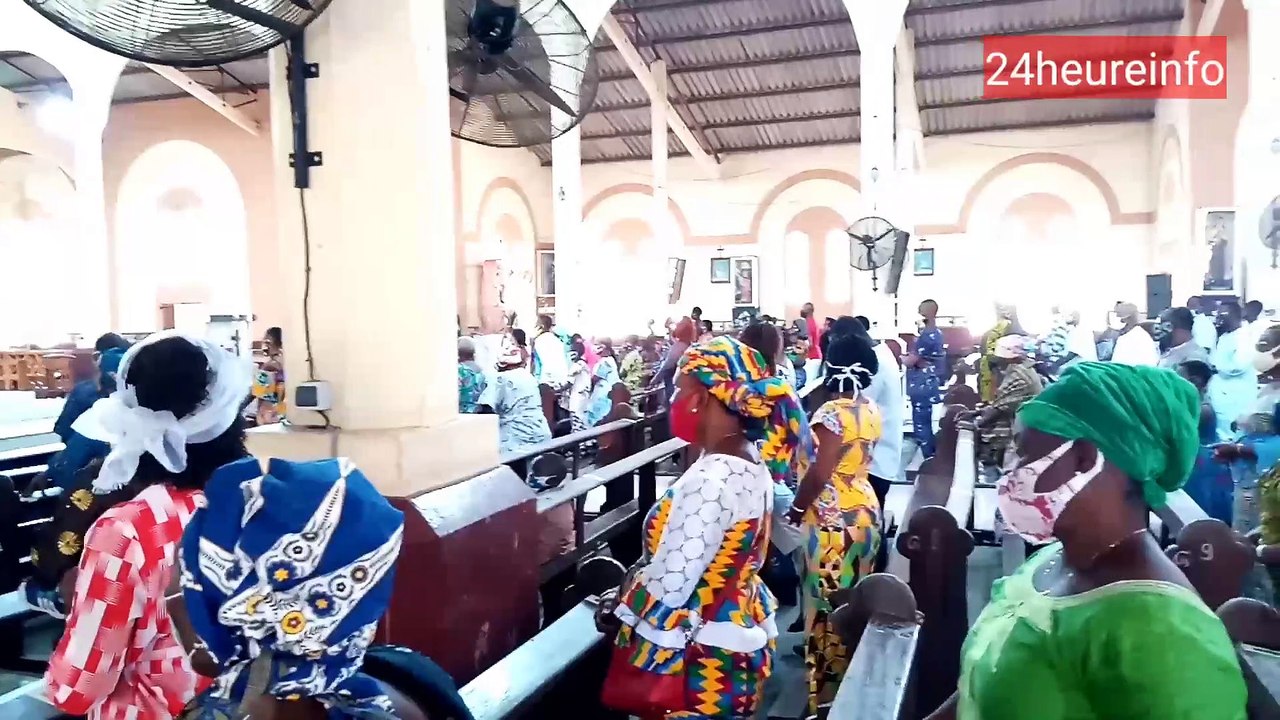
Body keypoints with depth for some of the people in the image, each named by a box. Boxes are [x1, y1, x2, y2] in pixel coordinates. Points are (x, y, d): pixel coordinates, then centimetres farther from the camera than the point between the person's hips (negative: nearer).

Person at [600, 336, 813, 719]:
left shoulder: (710, 479, -28)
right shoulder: (751, 463, 2)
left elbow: (667, 587, -26)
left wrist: (620, 604, -7)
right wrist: (630, 586, 10)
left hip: (697, 656, -9)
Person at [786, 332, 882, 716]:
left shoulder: (833, 412, -20)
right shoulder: (871, 410, 7)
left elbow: (819, 473, -22)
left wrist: (795, 510, -10)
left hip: (833, 520, -9)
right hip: (865, 511, 9)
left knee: (827, 605, 1)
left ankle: (825, 696, 10)